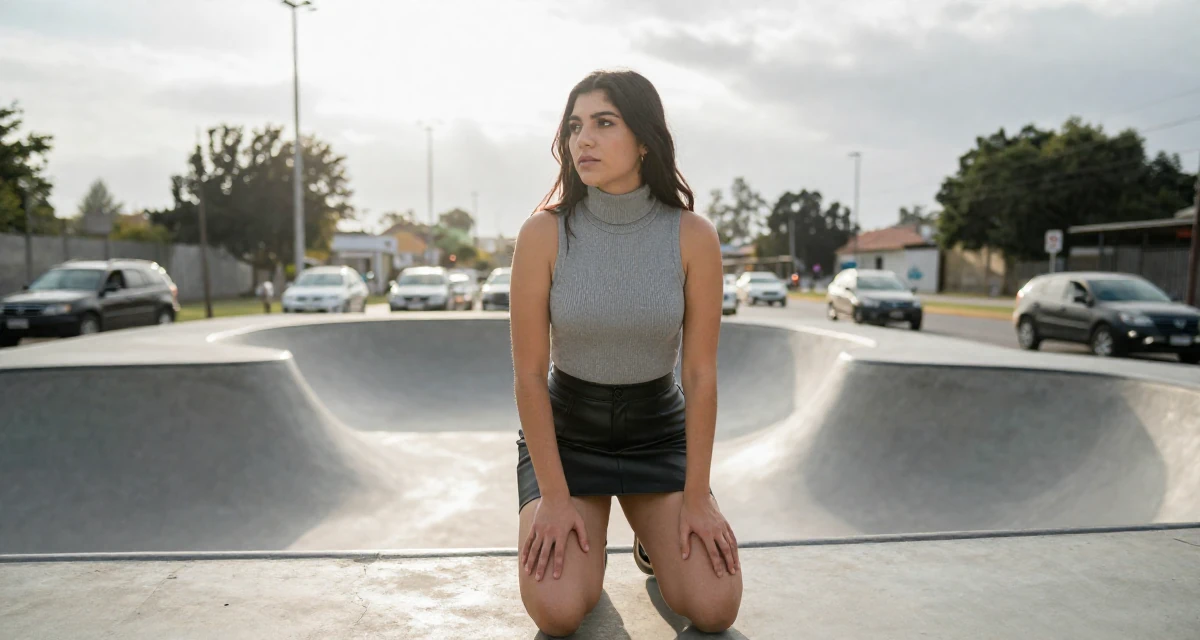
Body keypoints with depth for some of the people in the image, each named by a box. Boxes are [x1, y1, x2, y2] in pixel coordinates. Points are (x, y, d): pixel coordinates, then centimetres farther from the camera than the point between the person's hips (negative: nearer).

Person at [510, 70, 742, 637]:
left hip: (658, 431, 1)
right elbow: (529, 374, -12)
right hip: (563, 430, -1)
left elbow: (701, 373, -10)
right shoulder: (543, 234, -16)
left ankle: (655, 537, 22)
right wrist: (553, 496, -13)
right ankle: (586, 536, 16)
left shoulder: (693, 237, -14)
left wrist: (696, 498, -9)